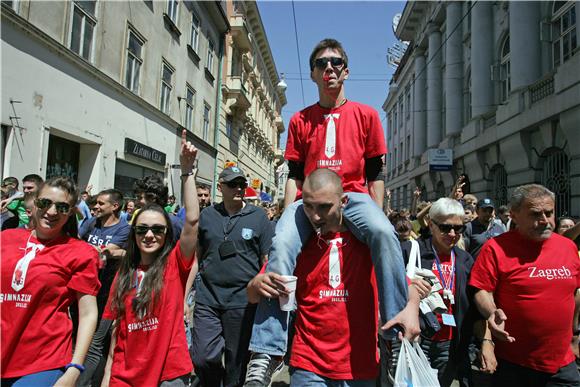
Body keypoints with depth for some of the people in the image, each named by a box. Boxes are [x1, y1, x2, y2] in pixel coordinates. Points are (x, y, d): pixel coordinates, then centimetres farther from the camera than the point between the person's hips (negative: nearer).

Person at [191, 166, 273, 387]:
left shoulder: (258, 217, 0)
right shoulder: (206, 216, 6)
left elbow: (267, 261, 1)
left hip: (242, 300, -2)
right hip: (207, 298, 2)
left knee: (236, 362, 10)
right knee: (202, 358, 2)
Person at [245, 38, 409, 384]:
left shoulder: (366, 115, 12)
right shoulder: (300, 121, 17)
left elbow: (376, 174, 9)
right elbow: (295, 176, 12)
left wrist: (375, 216, -2)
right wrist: (289, 217, 1)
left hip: (354, 195, 0)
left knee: (384, 233, -34)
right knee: (281, 244, -28)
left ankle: (397, 332, -26)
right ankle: (267, 353, -26)